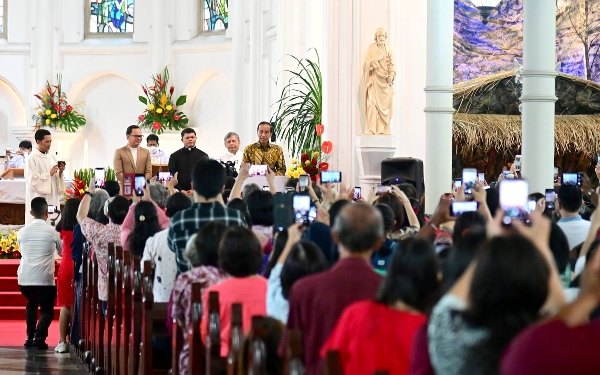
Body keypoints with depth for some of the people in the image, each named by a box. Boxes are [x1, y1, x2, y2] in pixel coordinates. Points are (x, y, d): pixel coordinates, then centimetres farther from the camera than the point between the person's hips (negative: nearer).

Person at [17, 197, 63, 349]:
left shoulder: (22, 231, 6)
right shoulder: (52, 232, -1)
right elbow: (62, 251, 15)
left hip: (25, 278, 3)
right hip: (45, 278, -3)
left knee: (31, 303, 28)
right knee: (47, 309, 11)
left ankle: (30, 336, 16)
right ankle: (39, 335, -14)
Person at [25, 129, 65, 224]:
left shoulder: (51, 157, 12)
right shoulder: (32, 158, -9)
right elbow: (33, 180, -16)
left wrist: (60, 172, -5)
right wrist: (49, 174, -15)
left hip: (53, 198, 7)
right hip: (39, 198, -7)